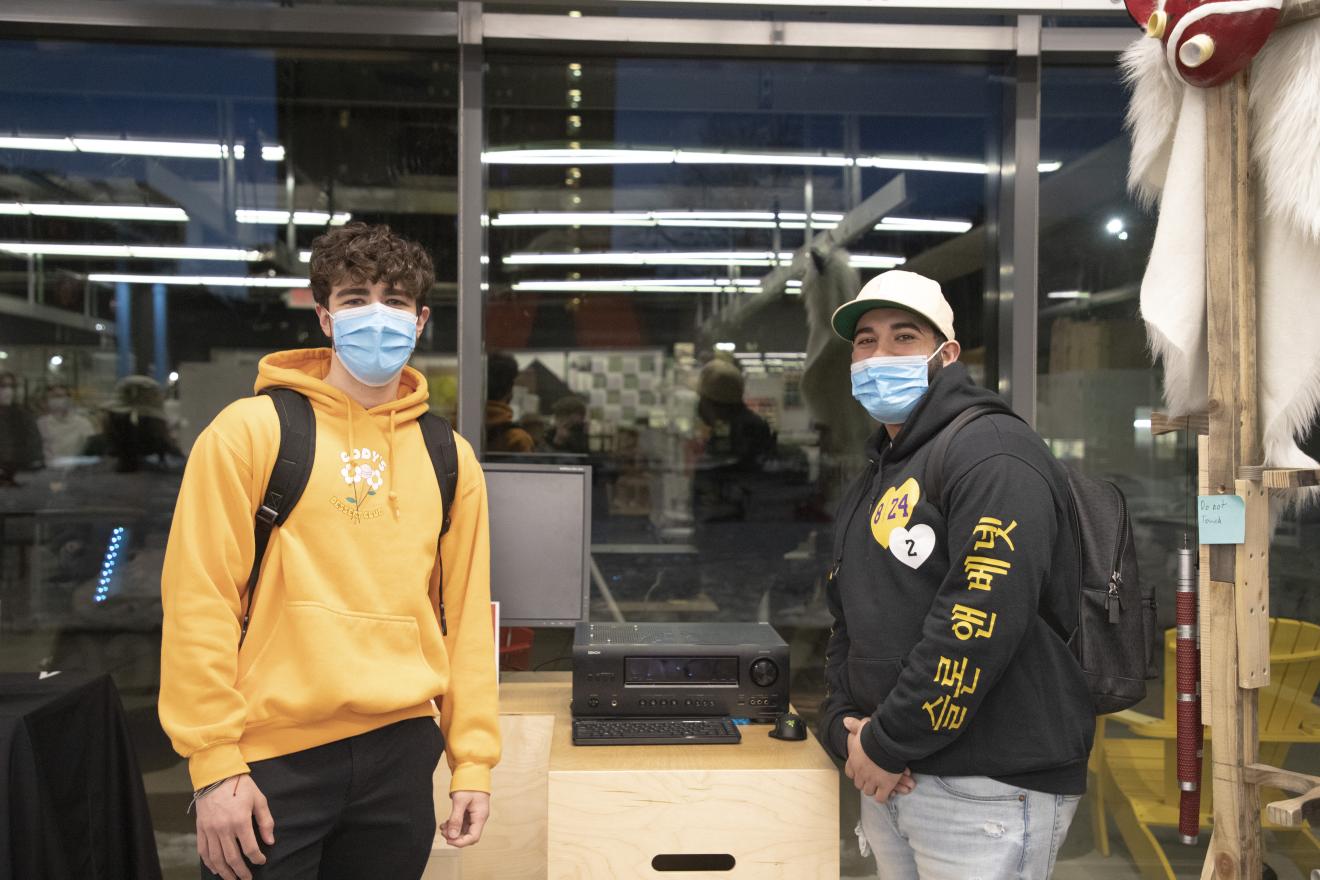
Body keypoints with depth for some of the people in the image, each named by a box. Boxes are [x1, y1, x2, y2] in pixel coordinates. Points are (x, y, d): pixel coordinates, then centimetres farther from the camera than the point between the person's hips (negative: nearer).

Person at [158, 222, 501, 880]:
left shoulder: (449, 457, 7)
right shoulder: (249, 431, -4)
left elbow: (467, 614, 7)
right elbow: (200, 600, -7)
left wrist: (473, 759, 4)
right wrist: (214, 763, -10)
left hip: (401, 752, 4)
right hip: (273, 758, -3)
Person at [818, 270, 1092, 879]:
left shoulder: (992, 456, -13)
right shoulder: (871, 486, 17)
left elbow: (980, 623, -24)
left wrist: (887, 744, -18)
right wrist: (845, 727, 1)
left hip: (988, 786, -8)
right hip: (890, 782, 9)